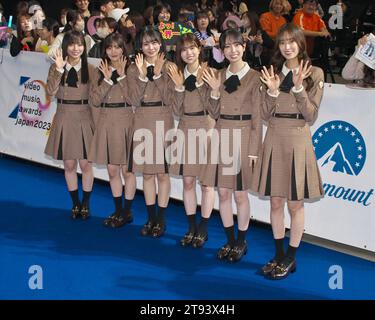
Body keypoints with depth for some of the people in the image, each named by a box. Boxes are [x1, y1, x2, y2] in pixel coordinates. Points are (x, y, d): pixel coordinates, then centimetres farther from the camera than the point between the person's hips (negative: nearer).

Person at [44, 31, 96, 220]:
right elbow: (51, 92, -13)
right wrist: (59, 69, -20)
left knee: (85, 164, 3)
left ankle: (86, 204, 18)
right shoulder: (56, 67, 2)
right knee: (69, 164, 8)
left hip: (84, 119, -1)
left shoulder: (89, 69, 0)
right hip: (64, 118, 1)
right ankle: (75, 204, 22)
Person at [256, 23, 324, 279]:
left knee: (295, 203, 4)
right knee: (276, 202, 10)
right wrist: (273, 91, -11)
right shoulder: (273, 73, 8)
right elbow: (266, 116, 5)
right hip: (274, 140, 4)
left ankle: (291, 258, 17)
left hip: (298, 141, -3)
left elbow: (311, 116, -7)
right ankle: (279, 255, 23)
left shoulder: (314, 74, -1)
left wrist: (298, 87, -16)